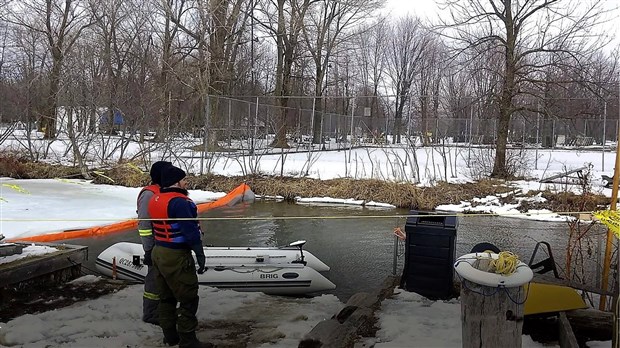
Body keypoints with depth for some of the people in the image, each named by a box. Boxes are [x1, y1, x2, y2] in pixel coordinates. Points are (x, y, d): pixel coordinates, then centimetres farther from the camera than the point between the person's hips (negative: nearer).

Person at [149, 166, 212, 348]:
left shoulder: (154, 200, 7)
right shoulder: (180, 202, -21)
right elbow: (191, 231, -22)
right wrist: (200, 255, -14)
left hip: (158, 253, 10)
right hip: (176, 257, -9)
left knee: (166, 297, 19)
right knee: (188, 300, 1)